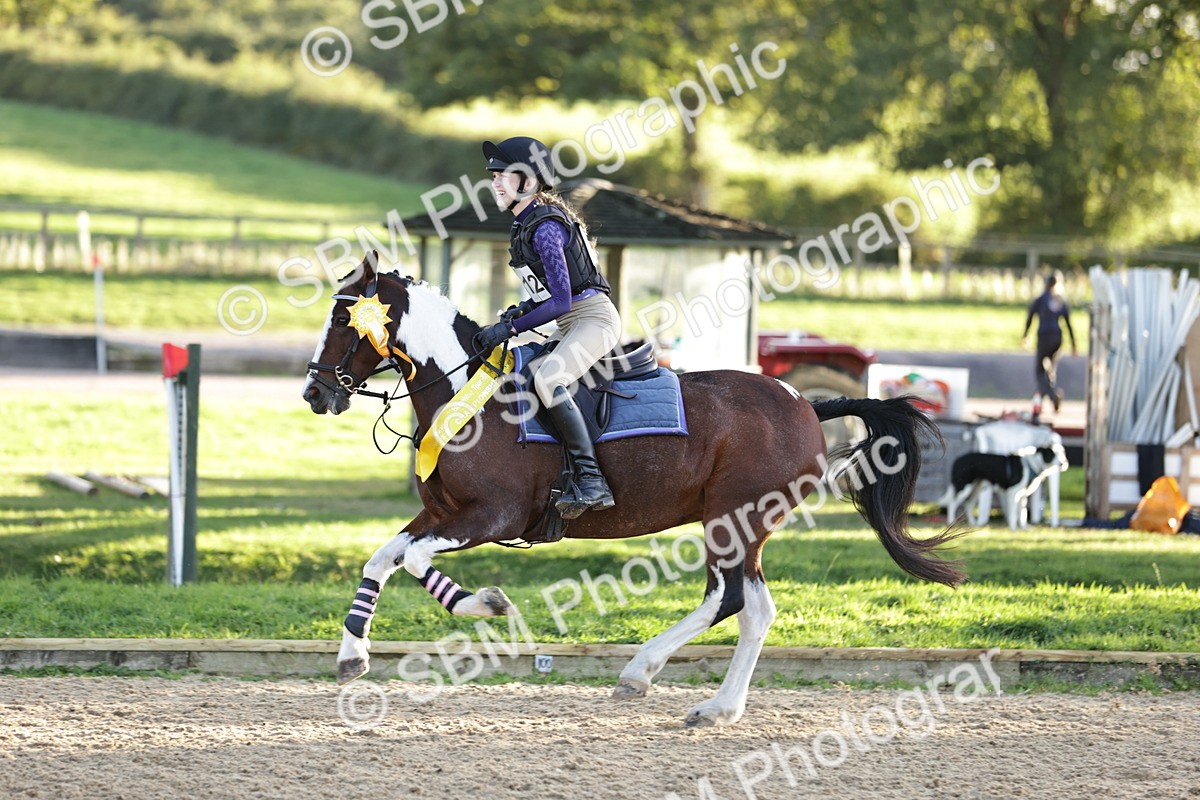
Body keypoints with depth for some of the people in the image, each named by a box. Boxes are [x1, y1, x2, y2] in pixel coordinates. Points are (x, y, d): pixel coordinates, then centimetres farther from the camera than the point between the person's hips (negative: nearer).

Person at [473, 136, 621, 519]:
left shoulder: (544, 228, -18)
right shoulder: (524, 224, 13)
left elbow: (561, 301, -22)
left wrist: (510, 329, -21)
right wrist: (523, 309, 5)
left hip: (593, 317, -11)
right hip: (569, 324, 11)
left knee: (546, 379, -33)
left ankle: (590, 480, -34)